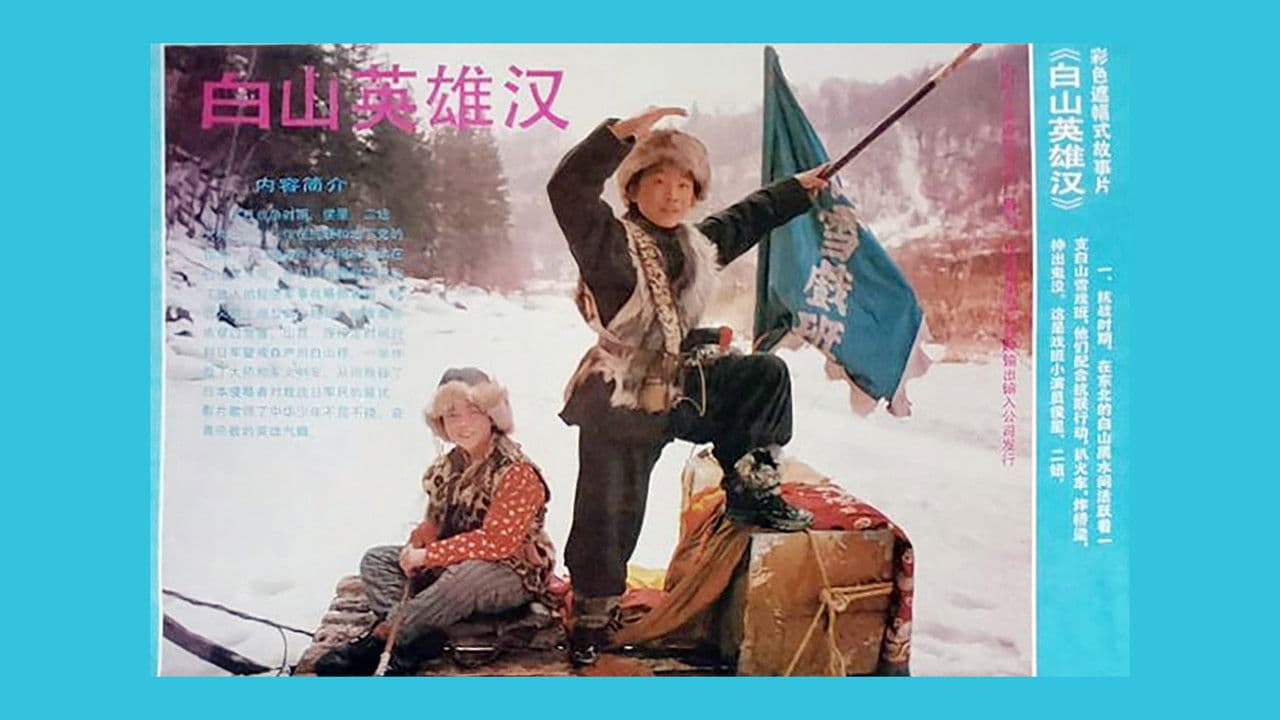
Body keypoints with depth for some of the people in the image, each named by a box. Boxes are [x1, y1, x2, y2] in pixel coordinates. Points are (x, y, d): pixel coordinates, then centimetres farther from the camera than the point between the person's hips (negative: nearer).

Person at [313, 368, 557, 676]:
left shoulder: (517, 472, -19)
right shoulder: (449, 466, 6)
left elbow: (497, 542, -24)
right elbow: (435, 522, 11)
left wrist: (428, 555, -22)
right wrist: (414, 549, -12)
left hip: (511, 573, -8)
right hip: (451, 566, 8)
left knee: (464, 576, -39)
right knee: (376, 560, -3)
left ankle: (376, 641, -28)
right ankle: (416, 639, -29)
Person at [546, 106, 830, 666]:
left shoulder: (698, 242, 6)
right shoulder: (610, 243, -17)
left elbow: (747, 219, 26)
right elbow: (568, 190, -34)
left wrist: (798, 189, 34)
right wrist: (623, 133, -42)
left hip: (683, 389, 7)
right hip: (619, 405, -6)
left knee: (767, 374, 2)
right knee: (608, 515, 2)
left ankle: (751, 489, 9)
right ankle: (593, 612, 26)